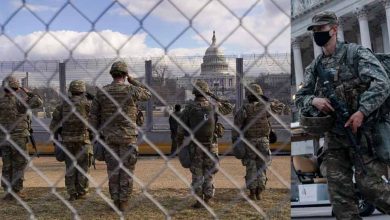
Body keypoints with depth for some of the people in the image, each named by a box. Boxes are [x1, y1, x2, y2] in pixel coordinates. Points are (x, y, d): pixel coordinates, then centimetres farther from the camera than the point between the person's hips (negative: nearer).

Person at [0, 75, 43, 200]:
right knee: (19, 164, 4)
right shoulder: (18, 101, -10)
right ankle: (17, 191, 3)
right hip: (18, 137, -5)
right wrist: (28, 93, 1)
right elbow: (38, 103, -13)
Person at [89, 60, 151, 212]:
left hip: (110, 137, 3)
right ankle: (124, 202, 5)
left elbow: (93, 116, 1)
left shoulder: (101, 92, 0)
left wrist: (97, 135, 11)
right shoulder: (131, 90, -8)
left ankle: (116, 201, 14)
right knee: (126, 170, 4)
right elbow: (148, 95, 13)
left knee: (113, 170, 9)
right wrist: (133, 81, 16)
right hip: (128, 137, -2)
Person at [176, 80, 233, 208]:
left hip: (195, 147, -1)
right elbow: (229, 108, 18)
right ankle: (207, 200, 8)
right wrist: (216, 99, 16)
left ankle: (199, 200, 4)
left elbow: (181, 128, -5)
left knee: (197, 174, 6)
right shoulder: (213, 106, -1)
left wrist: (179, 144, 5)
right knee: (209, 174, 8)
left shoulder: (189, 108, -5)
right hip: (211, 145, 1)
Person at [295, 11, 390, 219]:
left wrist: (362, 111, -23)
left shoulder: (356, 53, -3)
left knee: (368, 184, -7)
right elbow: (300, 98, 15)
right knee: (338, 188, 2)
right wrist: (314, 101, -8)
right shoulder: (314, 67, 12)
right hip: (333, 135, 5)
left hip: (361, 131, -5)